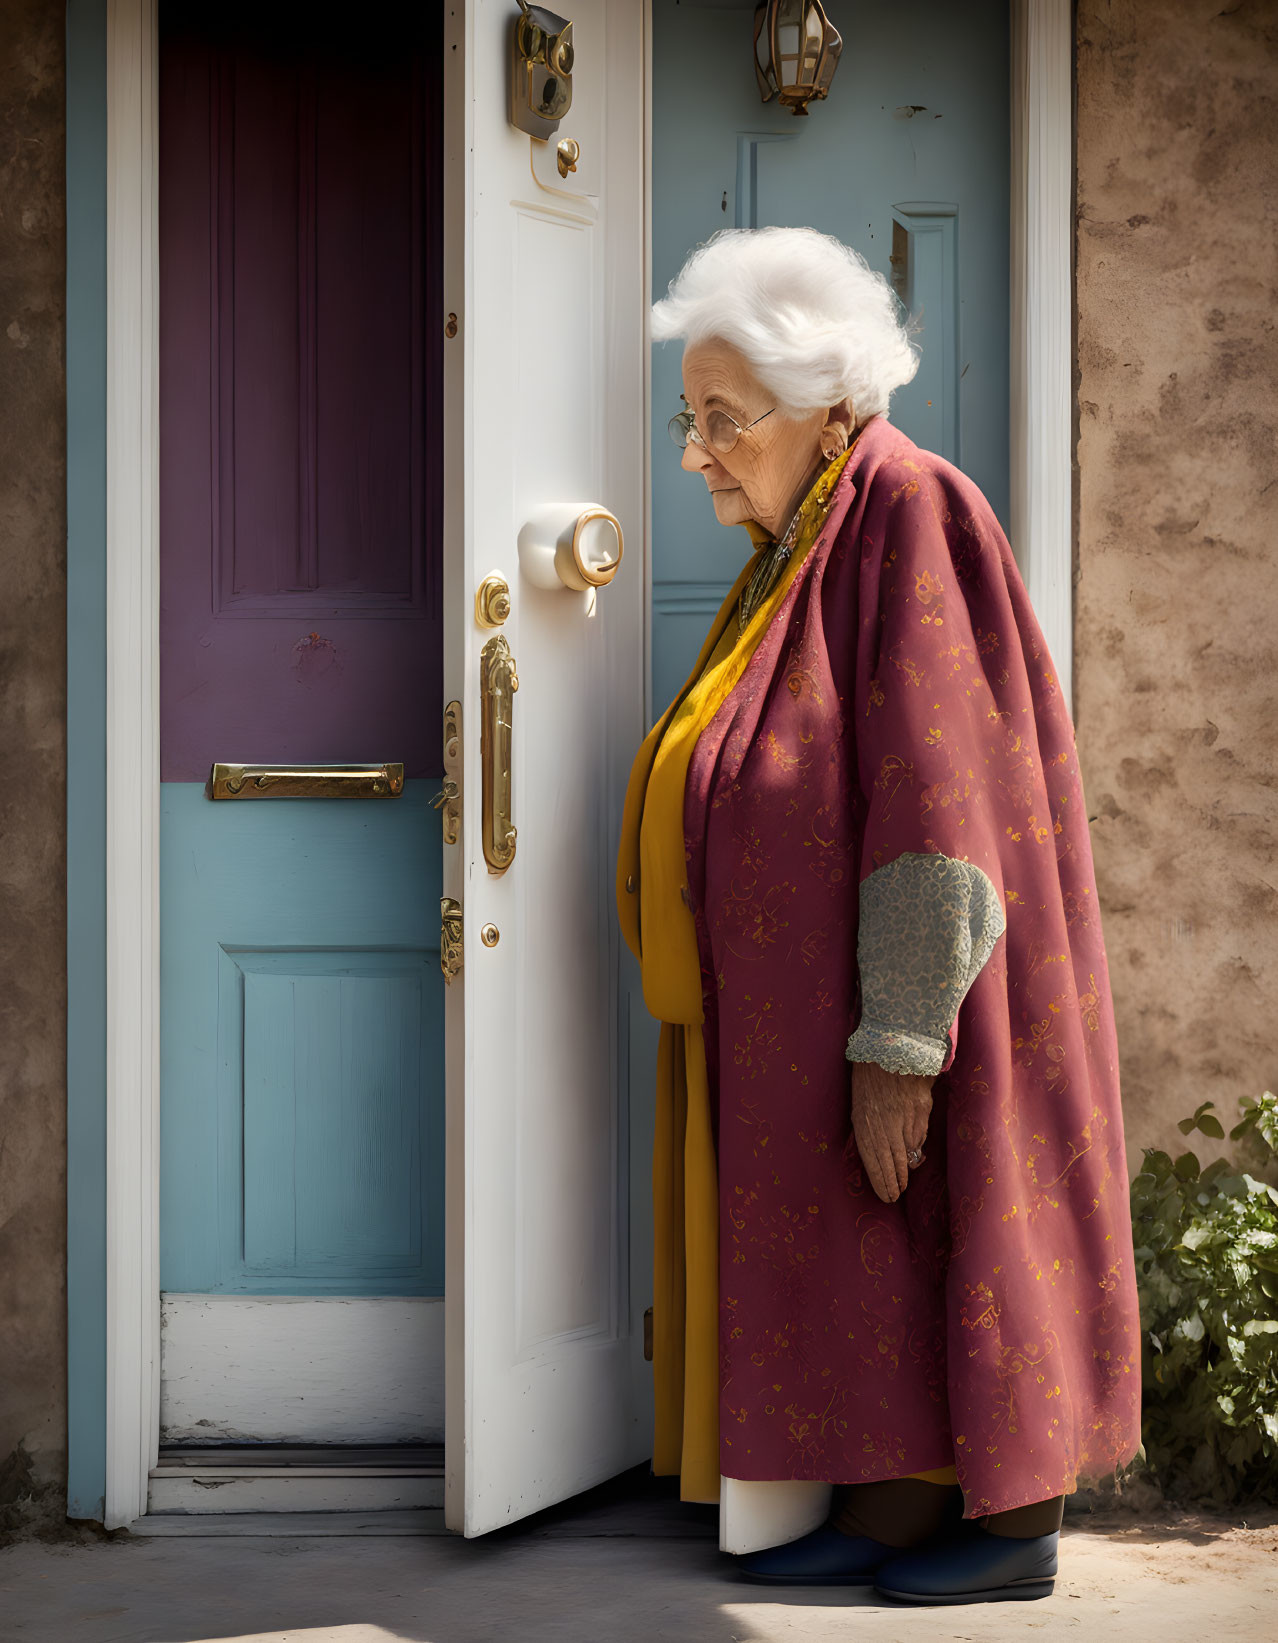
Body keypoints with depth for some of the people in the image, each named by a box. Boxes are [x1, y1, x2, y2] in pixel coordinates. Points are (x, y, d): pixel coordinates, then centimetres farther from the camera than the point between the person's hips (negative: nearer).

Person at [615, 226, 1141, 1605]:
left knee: (945, 1240, -1)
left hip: (904, 990, -9)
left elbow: (934, 804, -22)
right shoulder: (803, 550, 12)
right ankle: (891, 1506, 18)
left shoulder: (910, 522, -16)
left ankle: (1015, 1526, 11)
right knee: (855, 1257, 10)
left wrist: (897, 1045, -24)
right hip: (808, 994, 9)